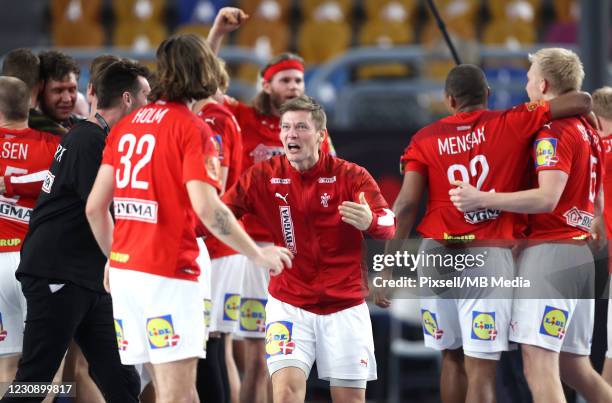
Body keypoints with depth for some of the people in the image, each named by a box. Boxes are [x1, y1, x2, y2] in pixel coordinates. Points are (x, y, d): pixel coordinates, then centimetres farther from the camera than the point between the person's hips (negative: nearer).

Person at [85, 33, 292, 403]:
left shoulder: (126, 126, 12)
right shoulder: (193, 128, -8)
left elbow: (95, 207, 12)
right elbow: (207, 209, -18)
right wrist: (259, 254, -7)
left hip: (125, 267, 8)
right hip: (168, 274, -7)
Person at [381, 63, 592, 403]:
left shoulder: (426, 139, 6)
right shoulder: (513, 124, 0)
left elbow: (407, 205, -2)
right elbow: (582, 101, -3)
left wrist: (388, 267, 0)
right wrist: (588, 118, 20)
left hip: (437, 254, 3)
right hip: (488, 254, -3)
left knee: (452, 357, 19)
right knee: (481, 370, -6)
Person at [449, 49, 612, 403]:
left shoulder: (553, 131, -10)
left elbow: (547, 199, -22)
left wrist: (482, 199, -20)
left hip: (550, 252, -10)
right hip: (582, 252, 10)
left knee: (539, 365, -13)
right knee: (575, 367, 14)